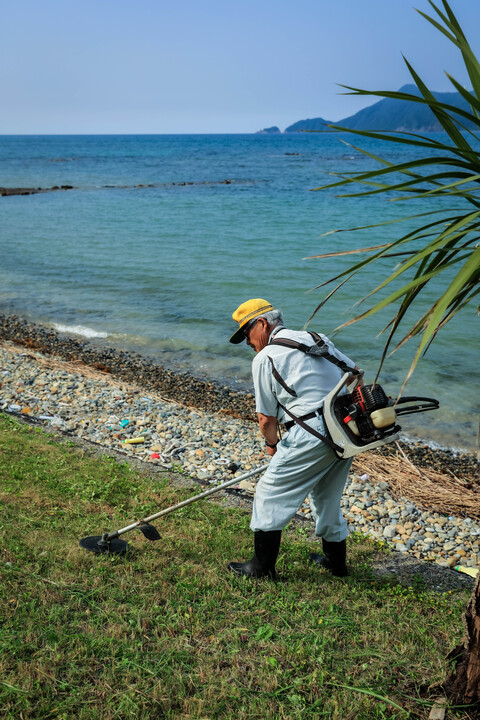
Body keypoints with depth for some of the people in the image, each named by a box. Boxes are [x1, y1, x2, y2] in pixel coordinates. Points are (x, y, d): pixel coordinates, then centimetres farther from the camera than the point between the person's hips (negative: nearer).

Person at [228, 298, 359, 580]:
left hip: (312, 433, -8)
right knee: (327, 496, 24)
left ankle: (263, 567, 13)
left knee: (271, 493, 6)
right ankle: (336, 561, 36)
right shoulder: (317, 339, 17)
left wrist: (273, 445, 19)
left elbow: (267, 418, 0)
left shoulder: (265, 358, -2)